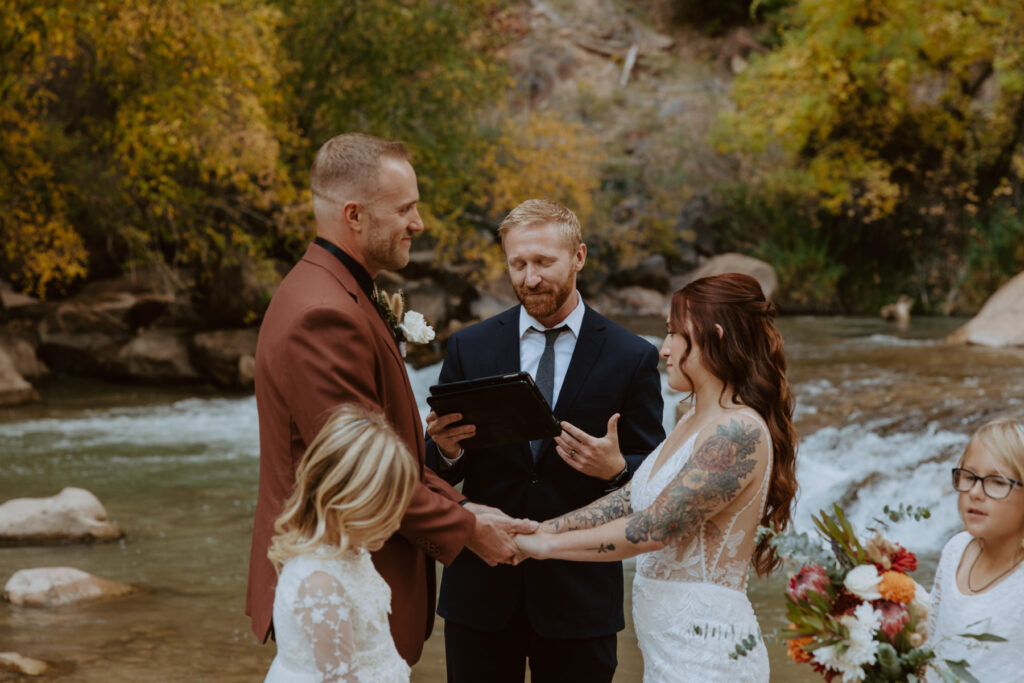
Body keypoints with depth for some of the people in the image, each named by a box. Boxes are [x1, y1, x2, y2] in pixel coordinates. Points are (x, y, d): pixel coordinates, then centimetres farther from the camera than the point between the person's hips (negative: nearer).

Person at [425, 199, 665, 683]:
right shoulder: (470, 348, 4)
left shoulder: (632, 358, -1)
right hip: (481, 587, 2)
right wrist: (446, 448, -17)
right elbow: (440, 472, 6)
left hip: (580, 593, -1)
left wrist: (616, 469, -21)